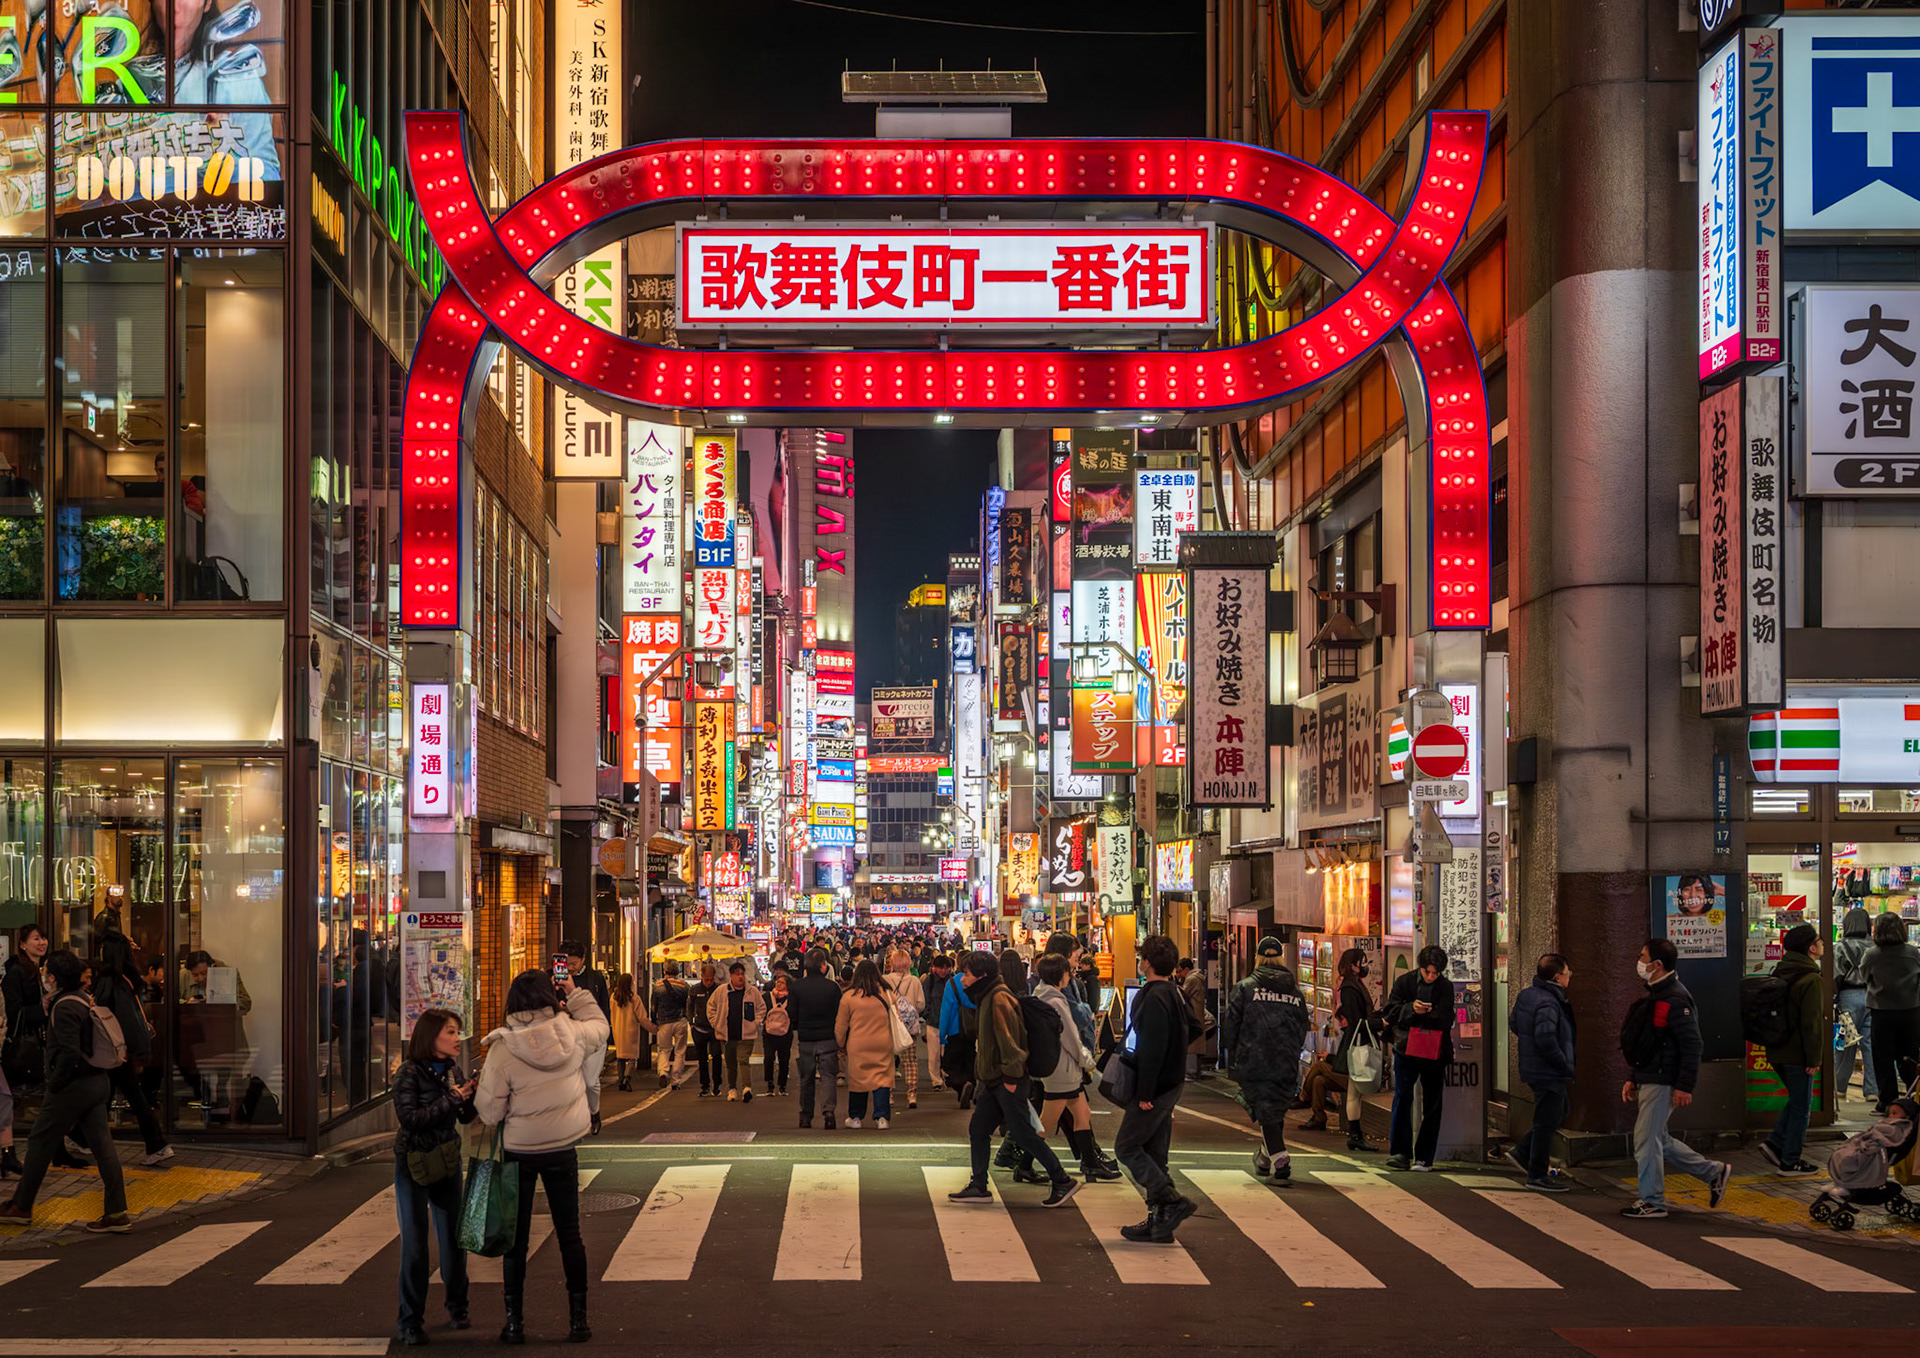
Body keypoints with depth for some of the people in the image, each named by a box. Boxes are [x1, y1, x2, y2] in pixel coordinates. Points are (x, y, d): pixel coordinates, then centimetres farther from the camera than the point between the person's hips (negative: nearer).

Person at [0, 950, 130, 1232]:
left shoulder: (64, 1006, -17)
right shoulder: (85, 1000, 9)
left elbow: (69, 1052, -23)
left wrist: (55, 1083, -13)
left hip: (74, 1085, -8)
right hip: (97, 1082, 8)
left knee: (40, 1143, 7)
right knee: (101, 1145, 5)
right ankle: (117, 1214, 1)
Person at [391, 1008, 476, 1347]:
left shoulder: (451, 1070, 5)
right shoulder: (409, 1073, -14)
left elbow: (465, 1117, 11)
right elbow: (409, 1118, -23)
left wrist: (473, 1094, -9)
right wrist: (450, 1100, -24)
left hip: (447, 1161, 5)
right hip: (413, 1164, -5)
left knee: (453, 1237, 8)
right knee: (414, 1243, -2)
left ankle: (457, 1306, 26)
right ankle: (411, 1322, 5)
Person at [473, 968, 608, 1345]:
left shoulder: (503, 1049, -18)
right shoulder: (572, 1035, -11)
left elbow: (490, 1112, -12)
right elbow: (600, 1026, 14)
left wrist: (480, 1088, 6)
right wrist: (575, 994, 14)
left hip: (519, 1151, -2)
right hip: (562, 1148, 2)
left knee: (516, 1237, 10)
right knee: (569, 1233, 12)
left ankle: (514, 1321, 15)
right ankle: (578, 1318, 15)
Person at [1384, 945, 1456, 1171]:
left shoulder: (1446, 987, 2)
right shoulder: (1404, 982, 1)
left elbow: (1447, 1020, 2)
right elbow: (1390, 1012, -2)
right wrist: (1411, 1008, -20)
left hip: (1435, 1052, 1)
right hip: (1406, 1050, -1)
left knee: (1432, 1105, 3)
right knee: (1402, 1097, -11)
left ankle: (1424, 1157, 9)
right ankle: (1400, 1152, -6)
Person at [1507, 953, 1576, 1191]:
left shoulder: (1525, 996, 7)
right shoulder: (1548, 1003, -23)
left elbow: (1513, 1024, 19)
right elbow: (1546, 1039, -30)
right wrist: (1565, 1065, -20)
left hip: (1532, 1067, 10)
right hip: (1548, 1073, -10)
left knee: (1562, 1108, 25)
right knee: (1547, 1122, 0)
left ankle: (1522, 1152, 24)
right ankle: (1537, 1176, 9)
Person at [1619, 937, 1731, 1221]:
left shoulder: (1674, 999, -17)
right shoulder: (1655, 996, 16)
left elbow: (1692, 1046, -21)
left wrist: (1684, 1087, -23)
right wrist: (1633, 1079, 21)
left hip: (1663, 1083, -10)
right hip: (1649, 1080, 10)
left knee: (1647, 1139, -5)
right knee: (1658, 1139, 15)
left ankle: (1652, 1203, 4)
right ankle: (1714, 1172, 23)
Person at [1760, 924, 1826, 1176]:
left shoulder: (1779, 973, 10)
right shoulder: (1810, 979, -18)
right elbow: (1811, 1023, -20)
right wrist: (1814, 1059, -16)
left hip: (1777, 1052, 8)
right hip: (1797, 1054, -8)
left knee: (1797, 1100, 22)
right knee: (1801, 1106, 3)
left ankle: (1775, 1142, 12)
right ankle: (1791, 1162, 8)